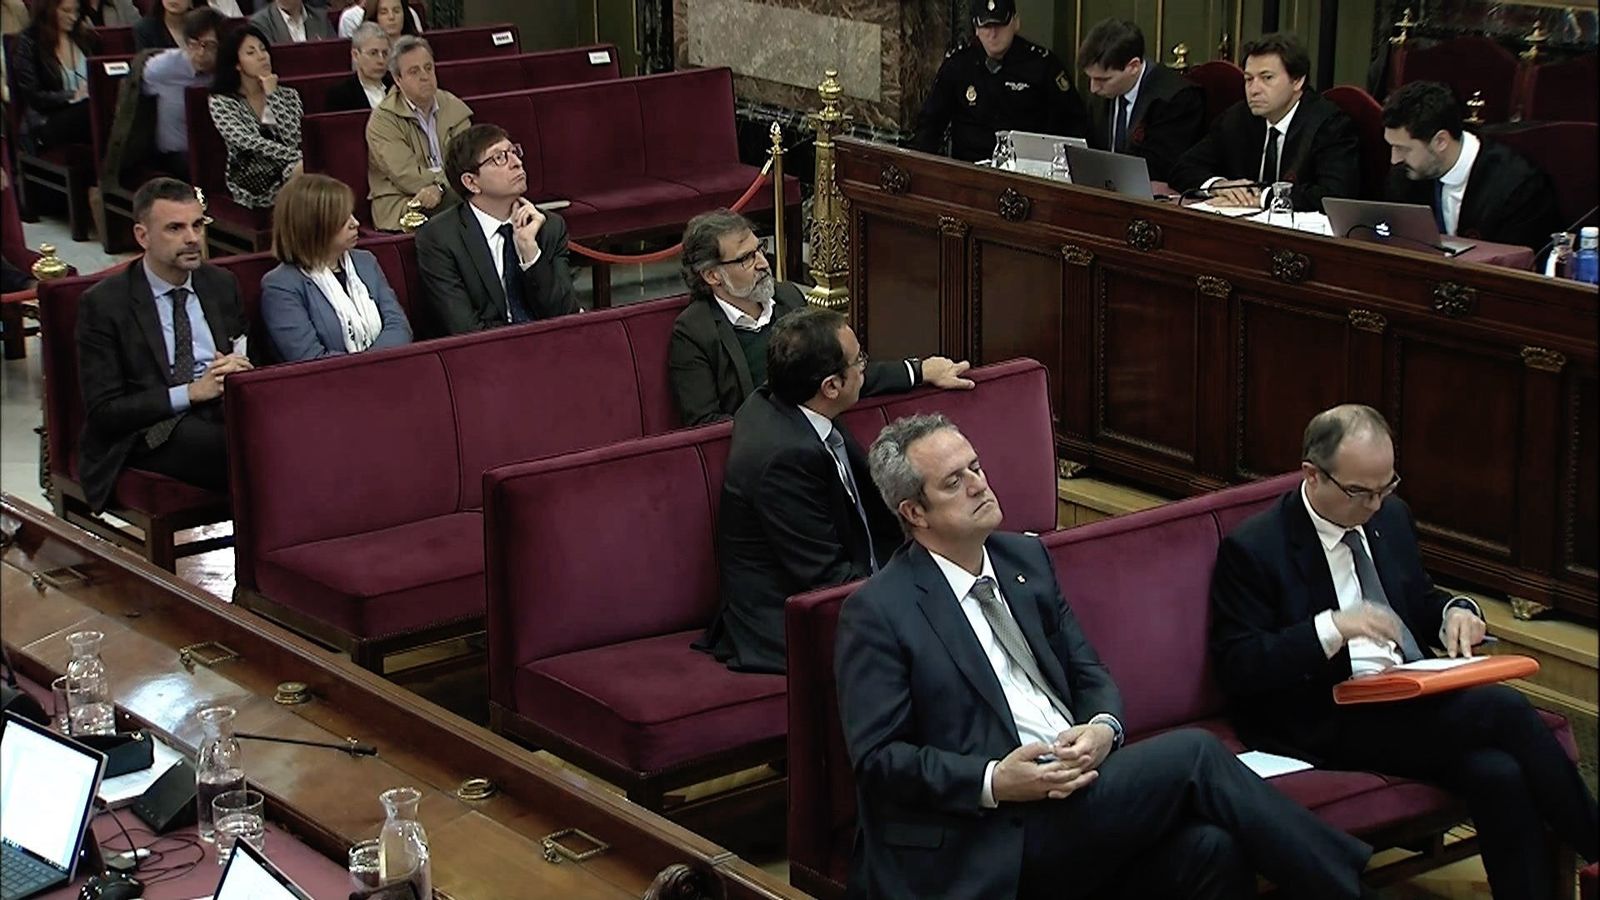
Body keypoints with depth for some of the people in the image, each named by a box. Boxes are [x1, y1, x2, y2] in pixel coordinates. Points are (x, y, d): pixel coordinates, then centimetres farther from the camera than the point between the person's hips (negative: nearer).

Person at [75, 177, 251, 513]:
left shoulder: (222, 285, 14)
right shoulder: (103, 303, -1)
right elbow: (102, 413, -6)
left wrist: (242, 369, -5)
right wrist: (191, 392, -15)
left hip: (221, 414, 4)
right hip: (146, 436, -4)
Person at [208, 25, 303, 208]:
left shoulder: (288, 95, 12)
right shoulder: (221, 103, 2)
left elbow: (293, 140, -4)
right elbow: (249, 143, -14)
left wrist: (272, 96, -4)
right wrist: (297, 158, -25)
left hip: (287, 175, 4)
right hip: (251, 186, -4)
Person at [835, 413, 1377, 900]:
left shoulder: (1026, 558, 16)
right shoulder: (878, 613, -4)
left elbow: (1089, 673, 19)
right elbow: (877, 758, -7)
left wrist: (1102, 728, -5)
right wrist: (992, 782, -19)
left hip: (1076, 784, 6)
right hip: (998, 841, -6)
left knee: (1209, 845, -25)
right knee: (1194, 754, -19)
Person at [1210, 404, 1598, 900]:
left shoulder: (1390, 517, 13)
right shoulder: (1252, 549, -9)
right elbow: (1237, 669, -13)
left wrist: (1454, 612, 2)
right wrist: (1332, 628, -25)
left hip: (1412, 700, 6)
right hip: (1327, 725, -6)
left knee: (1500, 773, -27)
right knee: (1504, 709, -24)